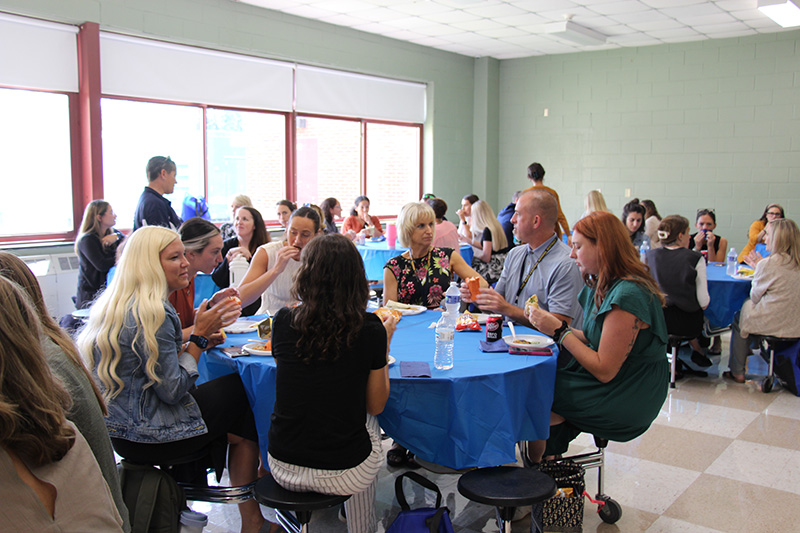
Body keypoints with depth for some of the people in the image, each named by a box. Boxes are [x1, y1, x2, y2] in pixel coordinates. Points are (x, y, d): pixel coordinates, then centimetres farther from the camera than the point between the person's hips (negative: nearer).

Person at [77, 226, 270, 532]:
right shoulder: (151, 314, -23)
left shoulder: (115, 305, 8)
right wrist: (199, 336, -13)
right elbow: (173, 390, -22)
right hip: (146, 436, -9)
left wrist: (201, 332, 5)